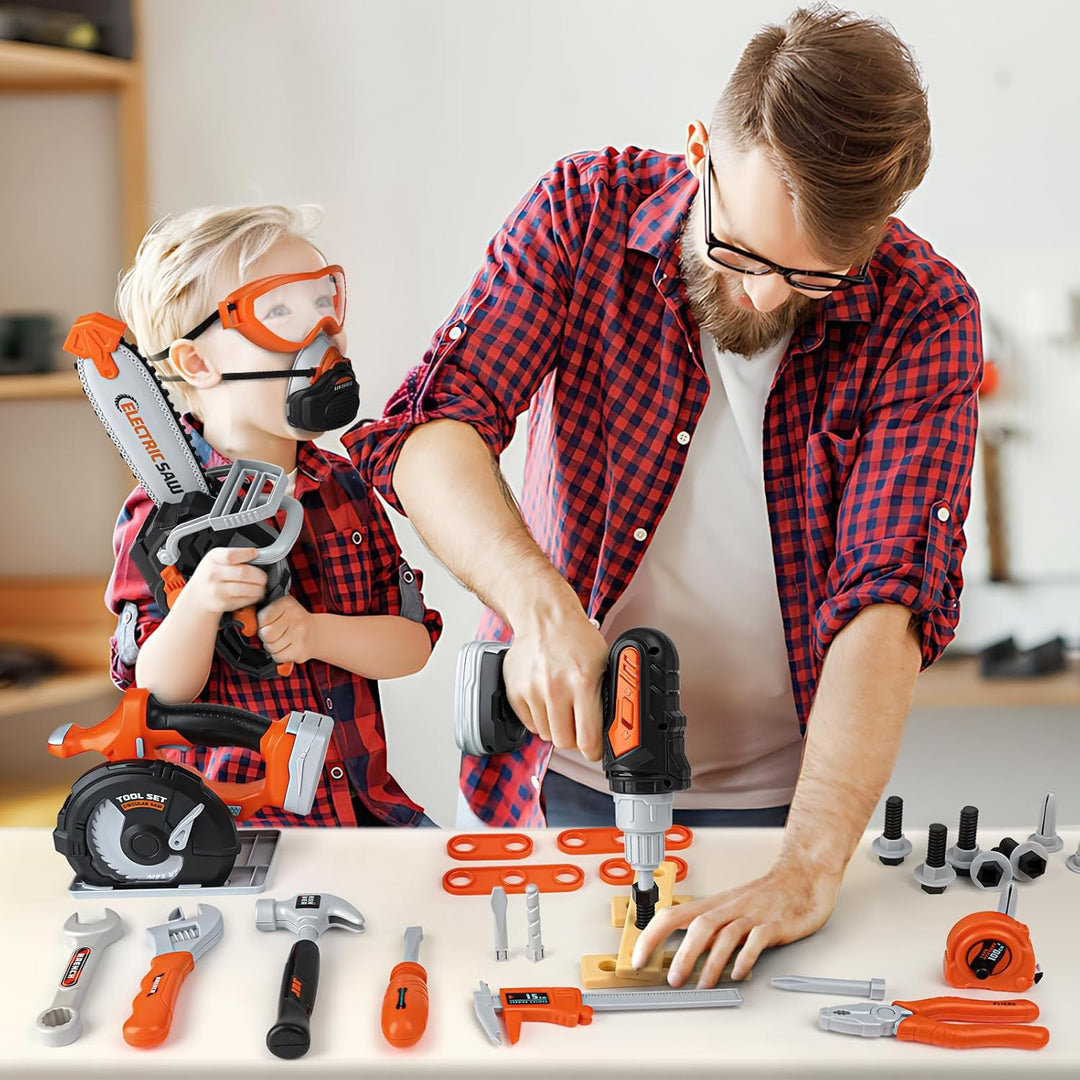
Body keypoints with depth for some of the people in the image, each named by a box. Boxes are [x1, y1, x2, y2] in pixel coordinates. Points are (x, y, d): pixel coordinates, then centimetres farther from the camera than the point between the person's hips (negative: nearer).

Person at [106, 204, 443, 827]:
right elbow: (160, 692, -10)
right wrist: (199, 605, -29)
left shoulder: (345, 489, 7)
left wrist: (318, 633, -17)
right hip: (228, 809, -5)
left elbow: (414, 643, 2)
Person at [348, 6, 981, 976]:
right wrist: (541, 606, -37)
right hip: (561, 775, 1)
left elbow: (888, 602, -25)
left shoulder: (924, 316, -16)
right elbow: (432, 431, -19)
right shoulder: (589, 210, -12)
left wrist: (809, 869, -36)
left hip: (772, 796, 0)